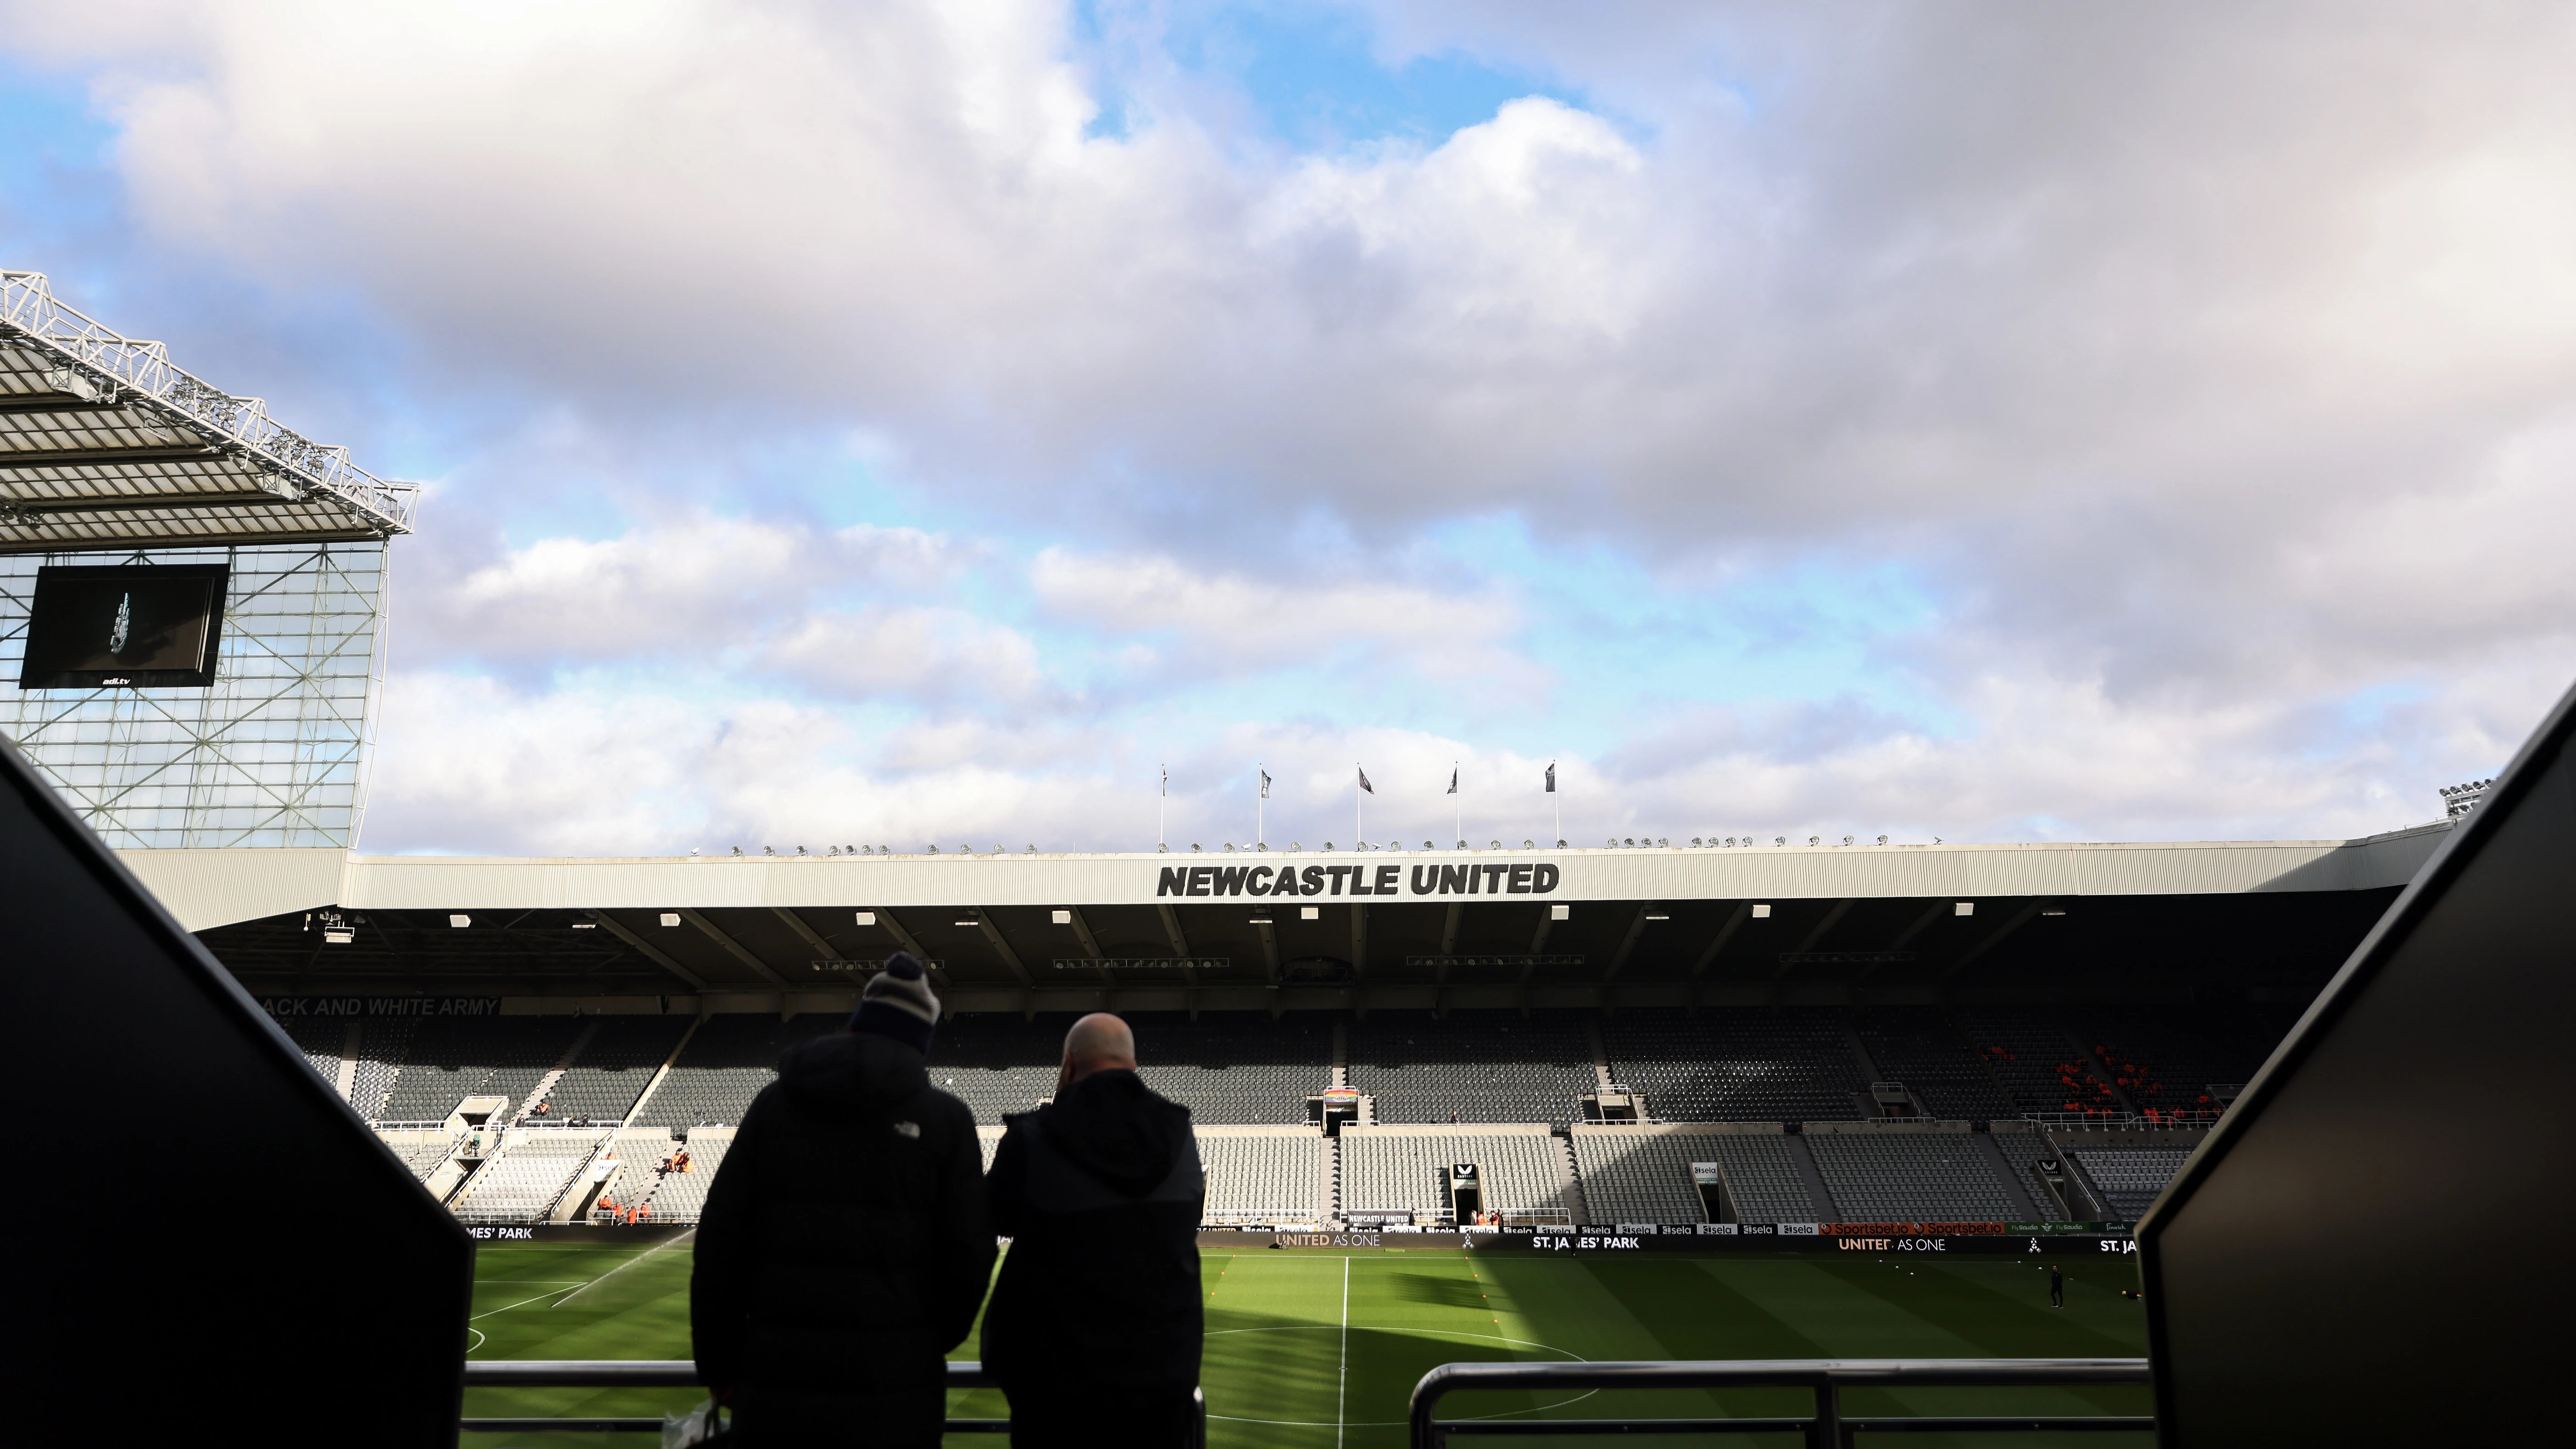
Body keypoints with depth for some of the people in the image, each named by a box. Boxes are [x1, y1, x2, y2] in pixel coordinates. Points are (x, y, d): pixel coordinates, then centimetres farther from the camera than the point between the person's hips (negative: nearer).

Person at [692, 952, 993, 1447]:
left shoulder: (775, 1103, 5)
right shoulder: (946, 1120, -1)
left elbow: (720, 1240, 4)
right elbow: (967, 1257, -2)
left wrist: (718, 1365, 14)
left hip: (776, 1387, 2)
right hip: (893, 1390, -2)